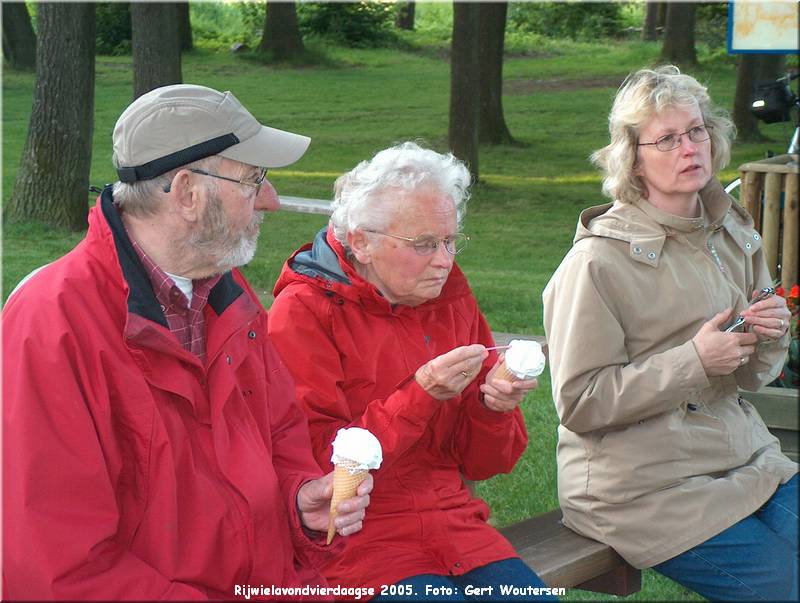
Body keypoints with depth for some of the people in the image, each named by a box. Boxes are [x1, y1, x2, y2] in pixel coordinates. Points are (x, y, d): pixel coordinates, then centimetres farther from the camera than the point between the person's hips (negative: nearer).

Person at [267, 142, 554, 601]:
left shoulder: (452, 301, 10)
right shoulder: (304, 312, -7)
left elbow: (482, 463, 12)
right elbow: (322, 465, -14)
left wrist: (494, 406, -10)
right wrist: (421, 394, -21)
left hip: (453, 523, 6)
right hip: (357, 540, -5)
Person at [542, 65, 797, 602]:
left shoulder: (733, 235, 9)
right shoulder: (599, 260, -13)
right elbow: (578, 403, -15)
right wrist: (693, 361, -21)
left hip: (744, 459, 7)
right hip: (647, 489, -7)